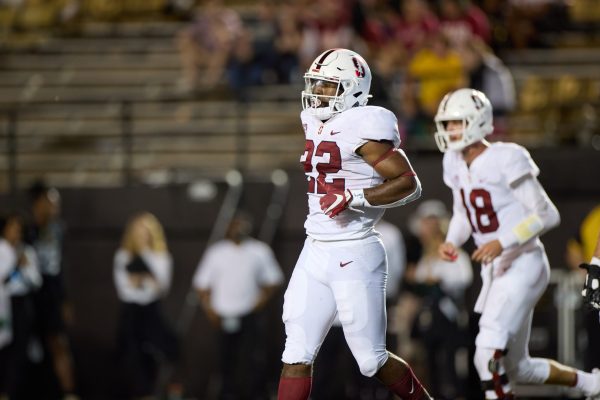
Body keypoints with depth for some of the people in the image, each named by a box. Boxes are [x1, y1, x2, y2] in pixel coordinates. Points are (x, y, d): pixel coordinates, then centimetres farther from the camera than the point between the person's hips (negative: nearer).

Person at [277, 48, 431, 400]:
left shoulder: (362, 126, -14)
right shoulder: (317, 123, 12)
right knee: (297, 354, 3)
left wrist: (354, 198, -22)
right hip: (315, 252, 8)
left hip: (354, 256, -8)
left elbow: (409, 183, -16)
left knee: (372, 360, 2)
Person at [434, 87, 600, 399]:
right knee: (516, 369, 16)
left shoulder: (506, 160, -17)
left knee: (488, 356, -21)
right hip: (495, 271, 9)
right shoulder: (456, 164, 7)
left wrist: (503, 242, -26)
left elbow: (547, 215, -16)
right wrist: (451, 242, 1)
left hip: (522, 266, -9)